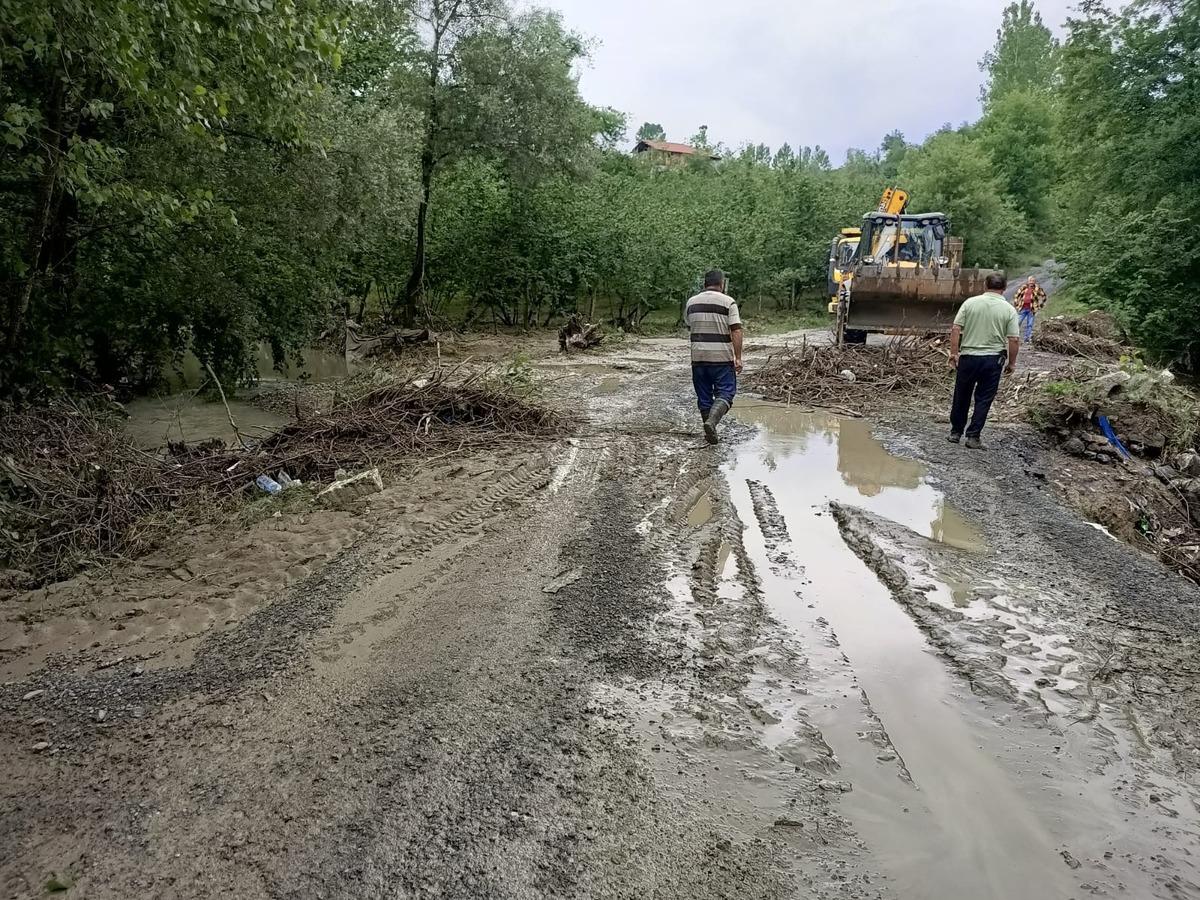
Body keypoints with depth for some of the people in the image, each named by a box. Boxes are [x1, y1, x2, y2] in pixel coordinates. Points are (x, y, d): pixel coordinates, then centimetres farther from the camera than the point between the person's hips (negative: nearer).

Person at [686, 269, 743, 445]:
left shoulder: (691, 302, 9)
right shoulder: (728, 302, -5)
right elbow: (736, 331, -12)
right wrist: (738, 357, -12)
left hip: (698, 357, 4)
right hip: (722, 357, -4)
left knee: (704, 396, 11)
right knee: (725, 393, 0)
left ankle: (710, 432, 16)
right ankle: (712, 421, -23)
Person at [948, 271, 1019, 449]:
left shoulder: (970, 303, -2)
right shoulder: (1009, 309, -3)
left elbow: (955, 330, -6)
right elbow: (1014, 340, -6)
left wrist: (954, 353, 0)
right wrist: (1011, 363, 4)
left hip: (968, 356, 1)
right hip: (993, 359, -1)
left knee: (961, 397, 13)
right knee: (983, 399, 7)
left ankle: (956, 432, 23)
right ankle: (973, 436, 7)